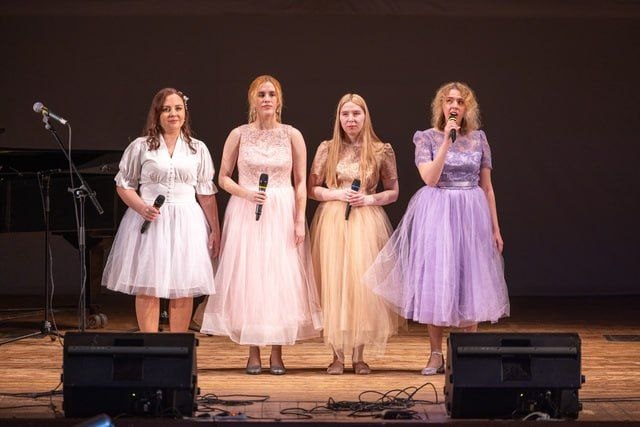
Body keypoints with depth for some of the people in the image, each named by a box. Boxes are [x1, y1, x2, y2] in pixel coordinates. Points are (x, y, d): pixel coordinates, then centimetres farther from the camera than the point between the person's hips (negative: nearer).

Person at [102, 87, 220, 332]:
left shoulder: (198, 149, 8)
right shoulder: (140, 147, 2)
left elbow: (206, 193, 9)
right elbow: (124, 185, 5)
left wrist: (215, 230, 6)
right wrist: (141, 207, -13)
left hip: (186, 222, 2)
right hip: (149, 220, -1)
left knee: (183, 289, 2)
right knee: (147, 288, -3)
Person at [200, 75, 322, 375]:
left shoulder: (292, 135, 3)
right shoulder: (239, 135, 3)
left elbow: (301, 182, 4)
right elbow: (223, 178, 6)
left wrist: (300, 220, -4)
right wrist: (246, 193, -12)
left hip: (282, 214, 0)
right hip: (246, 214, 0)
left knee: (281, 278, -1)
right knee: (247, 277, -2)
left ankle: (276, 353, 7)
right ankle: (253, 353, 7)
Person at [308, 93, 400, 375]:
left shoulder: (382, 151, 3)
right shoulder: (327, 149, 5)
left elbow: (393, 193, 9)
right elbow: (312, 189, 8)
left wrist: (370, 198, -8)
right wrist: (338, 194, -8)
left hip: (367, 223, -1)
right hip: (332, 222, 1)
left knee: (363, 283, -4)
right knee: (334, 284, -2)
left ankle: (358, 355, 6)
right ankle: (337, 354, 6)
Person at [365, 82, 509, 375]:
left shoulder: (479, 139, 7)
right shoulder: (427, 138, 0)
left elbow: (487, 186, 9)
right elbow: (430, 178, -14)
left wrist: (495, 227, 7)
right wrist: (447, 142, -17)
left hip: (472, 215, 2)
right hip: (436, 215, -2)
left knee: (470, 282, 3)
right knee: (435, 281, -1)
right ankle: (436, 354, 7)